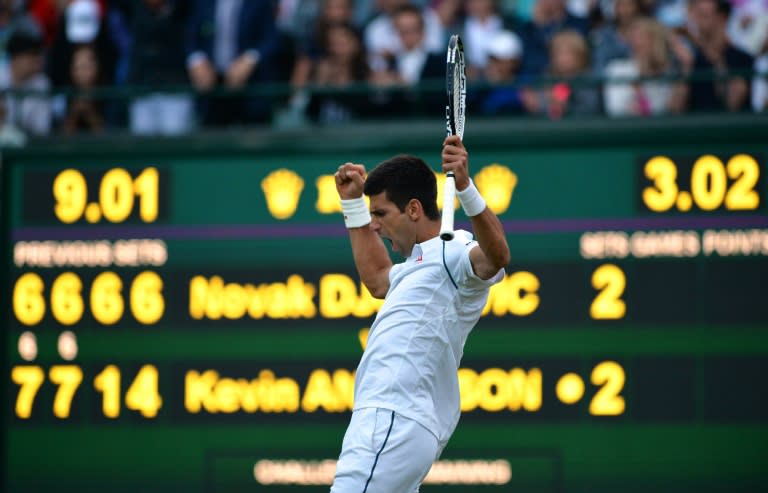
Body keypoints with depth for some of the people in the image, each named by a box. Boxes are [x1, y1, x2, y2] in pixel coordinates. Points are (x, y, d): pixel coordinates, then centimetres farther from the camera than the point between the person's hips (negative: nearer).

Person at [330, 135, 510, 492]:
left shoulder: (452, 253, -8)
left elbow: (496, 255, -30)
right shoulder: (422, 261, 26)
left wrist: (465, 188, -44)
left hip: (391, 426, -11)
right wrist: (353, 203, 44)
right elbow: (377, 279, 47)